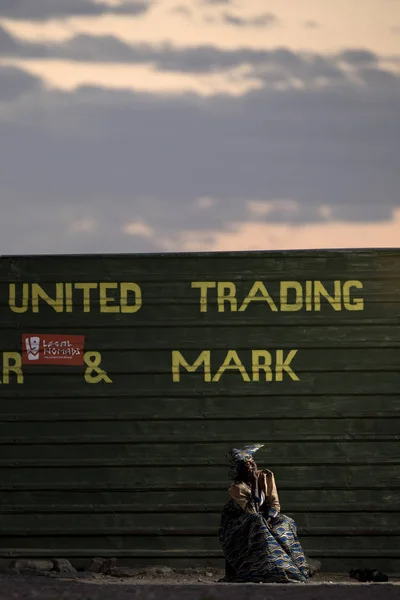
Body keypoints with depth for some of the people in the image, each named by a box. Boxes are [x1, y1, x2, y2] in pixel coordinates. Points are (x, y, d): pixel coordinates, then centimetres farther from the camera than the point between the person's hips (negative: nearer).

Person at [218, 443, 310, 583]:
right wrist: (255, 485, -28)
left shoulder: (266, 477, -6)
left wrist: (268, 519, -25)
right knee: (256, 523, -36)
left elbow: (274, 503, -6)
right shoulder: (237, 488, -21)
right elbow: (251, 511, -29)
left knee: (285, 523, -20)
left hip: (263, 518, 5)